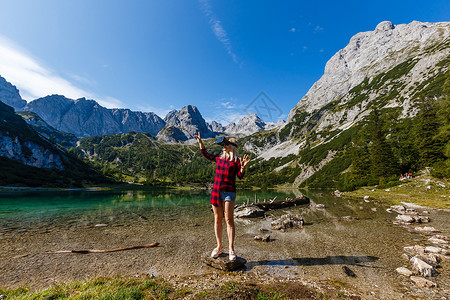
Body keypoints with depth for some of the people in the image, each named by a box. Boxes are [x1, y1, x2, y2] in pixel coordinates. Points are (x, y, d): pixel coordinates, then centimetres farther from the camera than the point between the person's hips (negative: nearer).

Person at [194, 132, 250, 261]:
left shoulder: (237, 160, 1)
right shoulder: (219, 158, 13)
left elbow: (240, 176, -5)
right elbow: (205, 154, 26)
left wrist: (243, 167, -23)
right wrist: (200, 142, 21)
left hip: (229, 192, -4)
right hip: (216, 191, 5)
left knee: (229, 220, -4)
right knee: (217, 219, 9)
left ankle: (231, 249, 9)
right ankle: (219, 247, 22)